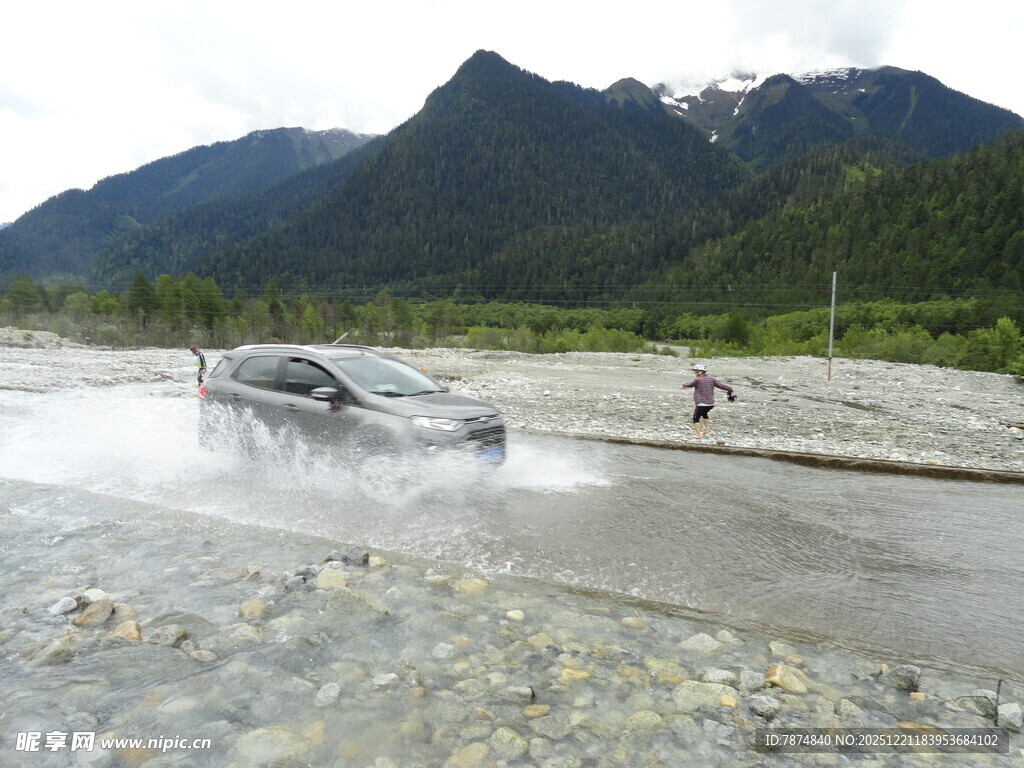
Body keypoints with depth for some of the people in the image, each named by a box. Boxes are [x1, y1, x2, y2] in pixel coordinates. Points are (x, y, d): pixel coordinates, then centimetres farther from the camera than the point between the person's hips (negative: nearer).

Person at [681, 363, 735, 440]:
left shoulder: (698, 380, -12)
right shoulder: (711, 379, 3)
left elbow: (689, 385, 2)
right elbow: (721, 385, 2)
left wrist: (683, 386, 24)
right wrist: (730, 391, 10)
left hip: (701, 404, -7)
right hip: (711, 403, 7)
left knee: (696, 418, 9)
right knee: (704, 414, 34)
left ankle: (698, 435, 5)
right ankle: (707, 429, 36)